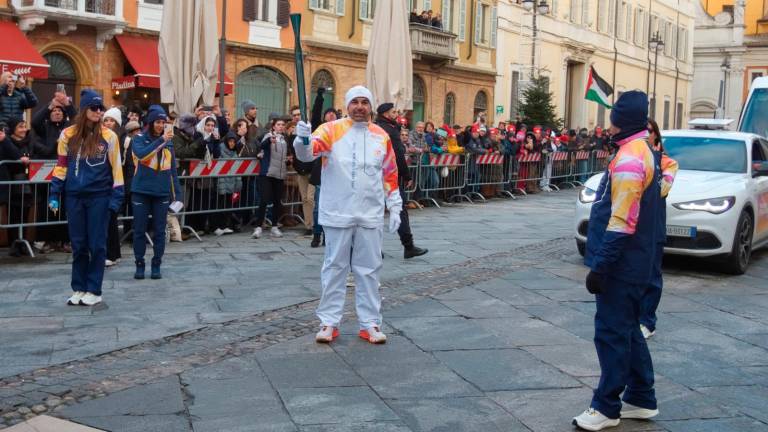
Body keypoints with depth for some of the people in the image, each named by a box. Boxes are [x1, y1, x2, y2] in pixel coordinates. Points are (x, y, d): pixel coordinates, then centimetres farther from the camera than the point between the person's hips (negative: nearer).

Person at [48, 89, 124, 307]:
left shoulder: (109, 136, -3)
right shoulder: (68, 134, 3)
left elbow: (116, 168, -1)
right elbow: (61, 165, 9)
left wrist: (116, 197, -6)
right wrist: (55, 194, 5)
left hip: (99, 196, -2)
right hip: (74, 196, 2)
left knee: (97, 244, 2)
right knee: (78, 244, 7)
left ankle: (94, 290, 10)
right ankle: (79, 288, 17)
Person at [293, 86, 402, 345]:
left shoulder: (381, 136, 5)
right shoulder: (331, 130, -5)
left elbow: (390, 175, 12)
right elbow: (307, 154, -20)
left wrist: (395, 208, 9)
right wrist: (302, 139, -43)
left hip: (370, 216, 3)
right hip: (337, 214, -2)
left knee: (369, 269, 9)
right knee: (334, 268, 6)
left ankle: (370, 323, 18)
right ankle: (329, 322, 15)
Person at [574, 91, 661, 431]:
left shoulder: (629, 159, -20)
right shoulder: (642, 152, 13)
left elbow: (622, 223, -25)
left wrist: (600, 266, -21)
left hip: (621, 263, -10)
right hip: (632, 261, 10)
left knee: (612, 333, -2)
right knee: (627, 330, 17)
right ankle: (641, 399, 26)